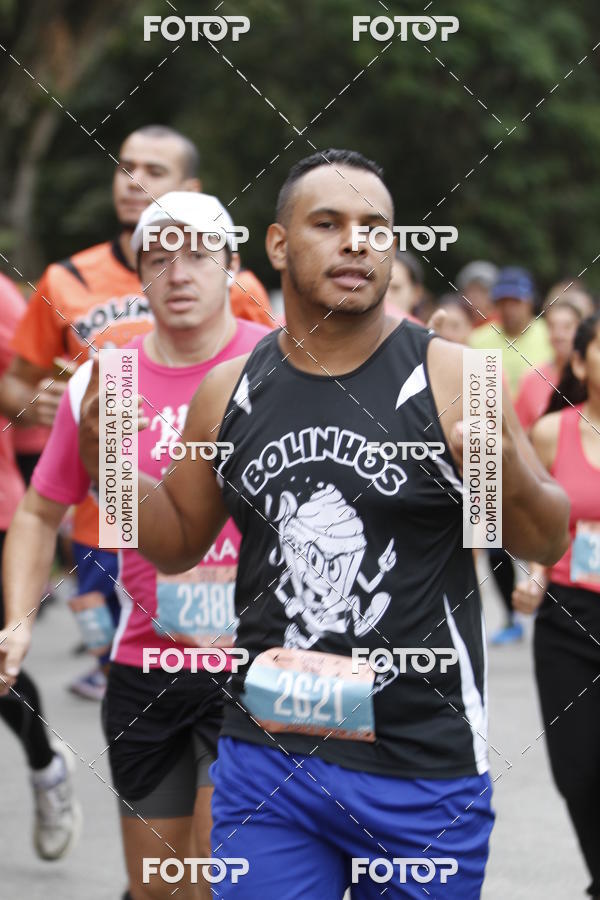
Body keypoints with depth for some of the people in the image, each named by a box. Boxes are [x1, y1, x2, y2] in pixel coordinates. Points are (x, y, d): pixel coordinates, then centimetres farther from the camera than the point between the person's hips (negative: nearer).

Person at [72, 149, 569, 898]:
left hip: (423, 771, -2)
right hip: (266, 759, 3)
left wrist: (511, 476, -21)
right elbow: (179, 543, 17)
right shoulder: (228, 392, 5)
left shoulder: (449, 379, -6)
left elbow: (547, 544, -1)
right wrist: (107, 465, 0)